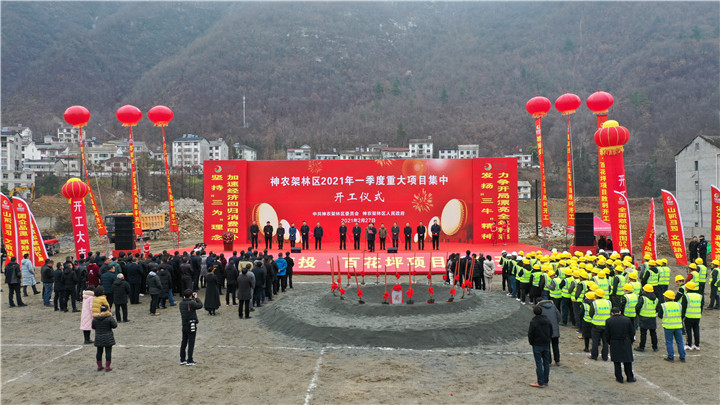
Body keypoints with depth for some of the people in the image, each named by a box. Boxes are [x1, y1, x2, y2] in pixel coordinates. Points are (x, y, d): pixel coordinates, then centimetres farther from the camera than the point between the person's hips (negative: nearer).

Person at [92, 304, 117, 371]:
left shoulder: (95, 318, -1)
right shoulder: (109, 318, -14)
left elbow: (93, 327, 8)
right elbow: (115, 325, -11)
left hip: (98, 338, 4)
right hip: (108, 338, -4)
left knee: (99, 352, 14)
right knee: (108, 352, 2)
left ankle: (99, 366, 21)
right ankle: (107, 367, 2)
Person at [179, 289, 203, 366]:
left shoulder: (181, 303, 1)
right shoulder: (191, 303, -18)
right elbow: (200, 305, -7)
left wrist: (185, 298, 15)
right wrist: (196, 298, 2)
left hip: (184, 325, 7)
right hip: (191, 325, -7)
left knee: (184, 342, 15)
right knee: (191, 343, 1)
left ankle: (182, 360, 20)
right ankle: (189, 361, 3)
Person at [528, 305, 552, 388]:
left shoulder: (533, 322, -16)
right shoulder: (547, 320, 2)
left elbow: (530, 334, -12)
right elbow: (551, 332, 9)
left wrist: (531, 343, 3)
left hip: (537, 345, -6)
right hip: (546, 345, 6)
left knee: (539, 364, -1)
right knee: (546, 363, 13)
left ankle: (540, 383, 1)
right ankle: (546, 380, 22)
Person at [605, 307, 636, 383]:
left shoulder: (608, 321, -7)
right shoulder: (627, 320, -4)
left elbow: (607, 335, -3)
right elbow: (632, 333, 3)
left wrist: (610, 343, 12)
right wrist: (630, 341, 16)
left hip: (614, 344, -1)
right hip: (626, 344, 1)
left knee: (617, 362, 8)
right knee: (627, 361, 13)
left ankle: (619, 378, 11)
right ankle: (630, 377, 20)